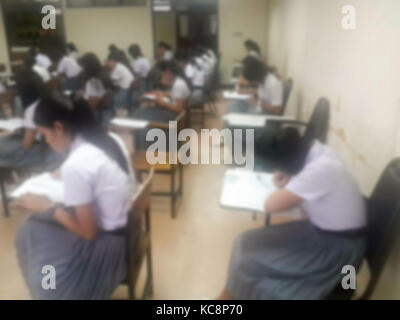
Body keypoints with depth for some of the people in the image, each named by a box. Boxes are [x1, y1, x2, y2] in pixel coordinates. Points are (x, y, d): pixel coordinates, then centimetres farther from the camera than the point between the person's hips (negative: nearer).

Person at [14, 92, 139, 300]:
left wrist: (47, 207, -8)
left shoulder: (75, 165, -26)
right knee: (36, 225, 18)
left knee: (30, 234, 10)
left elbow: (88, 232, -20)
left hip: (110, 245, -8)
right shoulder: (111, 140, -2)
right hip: (128, 226, 8)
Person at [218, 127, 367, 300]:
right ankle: (229, 295, 18)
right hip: (322, 228, 9)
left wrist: (284, 188, -10)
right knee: (247, 243, 3)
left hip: (338, 248, -8)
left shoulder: (319, 171, -33)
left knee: (248, 263, -11)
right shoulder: (315, 149, -6)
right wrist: (287, 179, -7)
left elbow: (271, 206, -29)